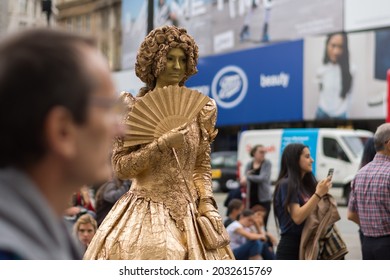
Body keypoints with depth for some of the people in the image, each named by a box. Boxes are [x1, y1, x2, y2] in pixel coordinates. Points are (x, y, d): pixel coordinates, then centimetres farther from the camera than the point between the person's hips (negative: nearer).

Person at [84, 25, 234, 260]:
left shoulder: (199, 109, 8)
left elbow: (202, 165, 12)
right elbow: (120, 166, -6)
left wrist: (206, 202, -2)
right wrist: (162, 144, -17)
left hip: (188, 212, 3)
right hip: (144, 212, -3)